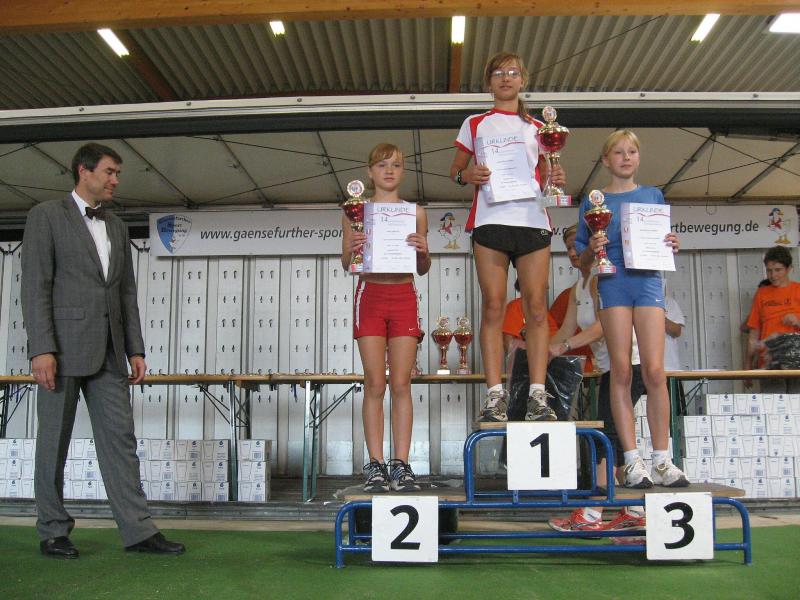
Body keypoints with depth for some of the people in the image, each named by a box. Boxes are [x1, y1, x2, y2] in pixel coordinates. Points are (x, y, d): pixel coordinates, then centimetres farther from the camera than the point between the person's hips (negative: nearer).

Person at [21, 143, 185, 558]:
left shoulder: (117, 228, 18)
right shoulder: (46, 216, 0)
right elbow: (35, 285, -8)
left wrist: (136, 349, 9)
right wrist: (42, 349, -16)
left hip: (108, 351, 6)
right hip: (63, 346, -5)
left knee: (120, 438, 2)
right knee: (54, 440, 4)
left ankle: (137, 530, 4)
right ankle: (53, 532, 16)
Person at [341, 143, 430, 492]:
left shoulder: (416, 212, 12)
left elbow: (423, 269, 12)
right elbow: (346, 264, 8)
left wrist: (423, 251, -9)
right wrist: (352, 249, -14)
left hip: (404, 296, 1)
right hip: (370, 295, -1)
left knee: (401, 384, -3)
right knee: (375, 384, -4)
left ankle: (401, 465, 1)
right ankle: (376, 465, 0)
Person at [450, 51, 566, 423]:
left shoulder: (537, 128, 21)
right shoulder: (475, 124, 17)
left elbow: (543, 176, 20)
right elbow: (455, 170, 15)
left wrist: (555, 179, -3)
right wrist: (466, 175, -8)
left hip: (532, 219, 2)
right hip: (490, 219, -1)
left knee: (536, 306, -6)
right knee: (493, 306, -7)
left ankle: (537, 396, -6)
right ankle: (495, 396, -7)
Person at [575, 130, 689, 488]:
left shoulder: (653, 196, 16)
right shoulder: (593, 202, 11)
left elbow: (662, 243, 20)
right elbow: (582, 259, 10)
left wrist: (672, 246, -2)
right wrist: (592, 249, -11)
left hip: (648, 281, 1)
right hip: (613, 283, -1)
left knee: (654, 371, -7)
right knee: (621, 371, -4)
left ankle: (662, 461, 2)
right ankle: (632, 462, 1)